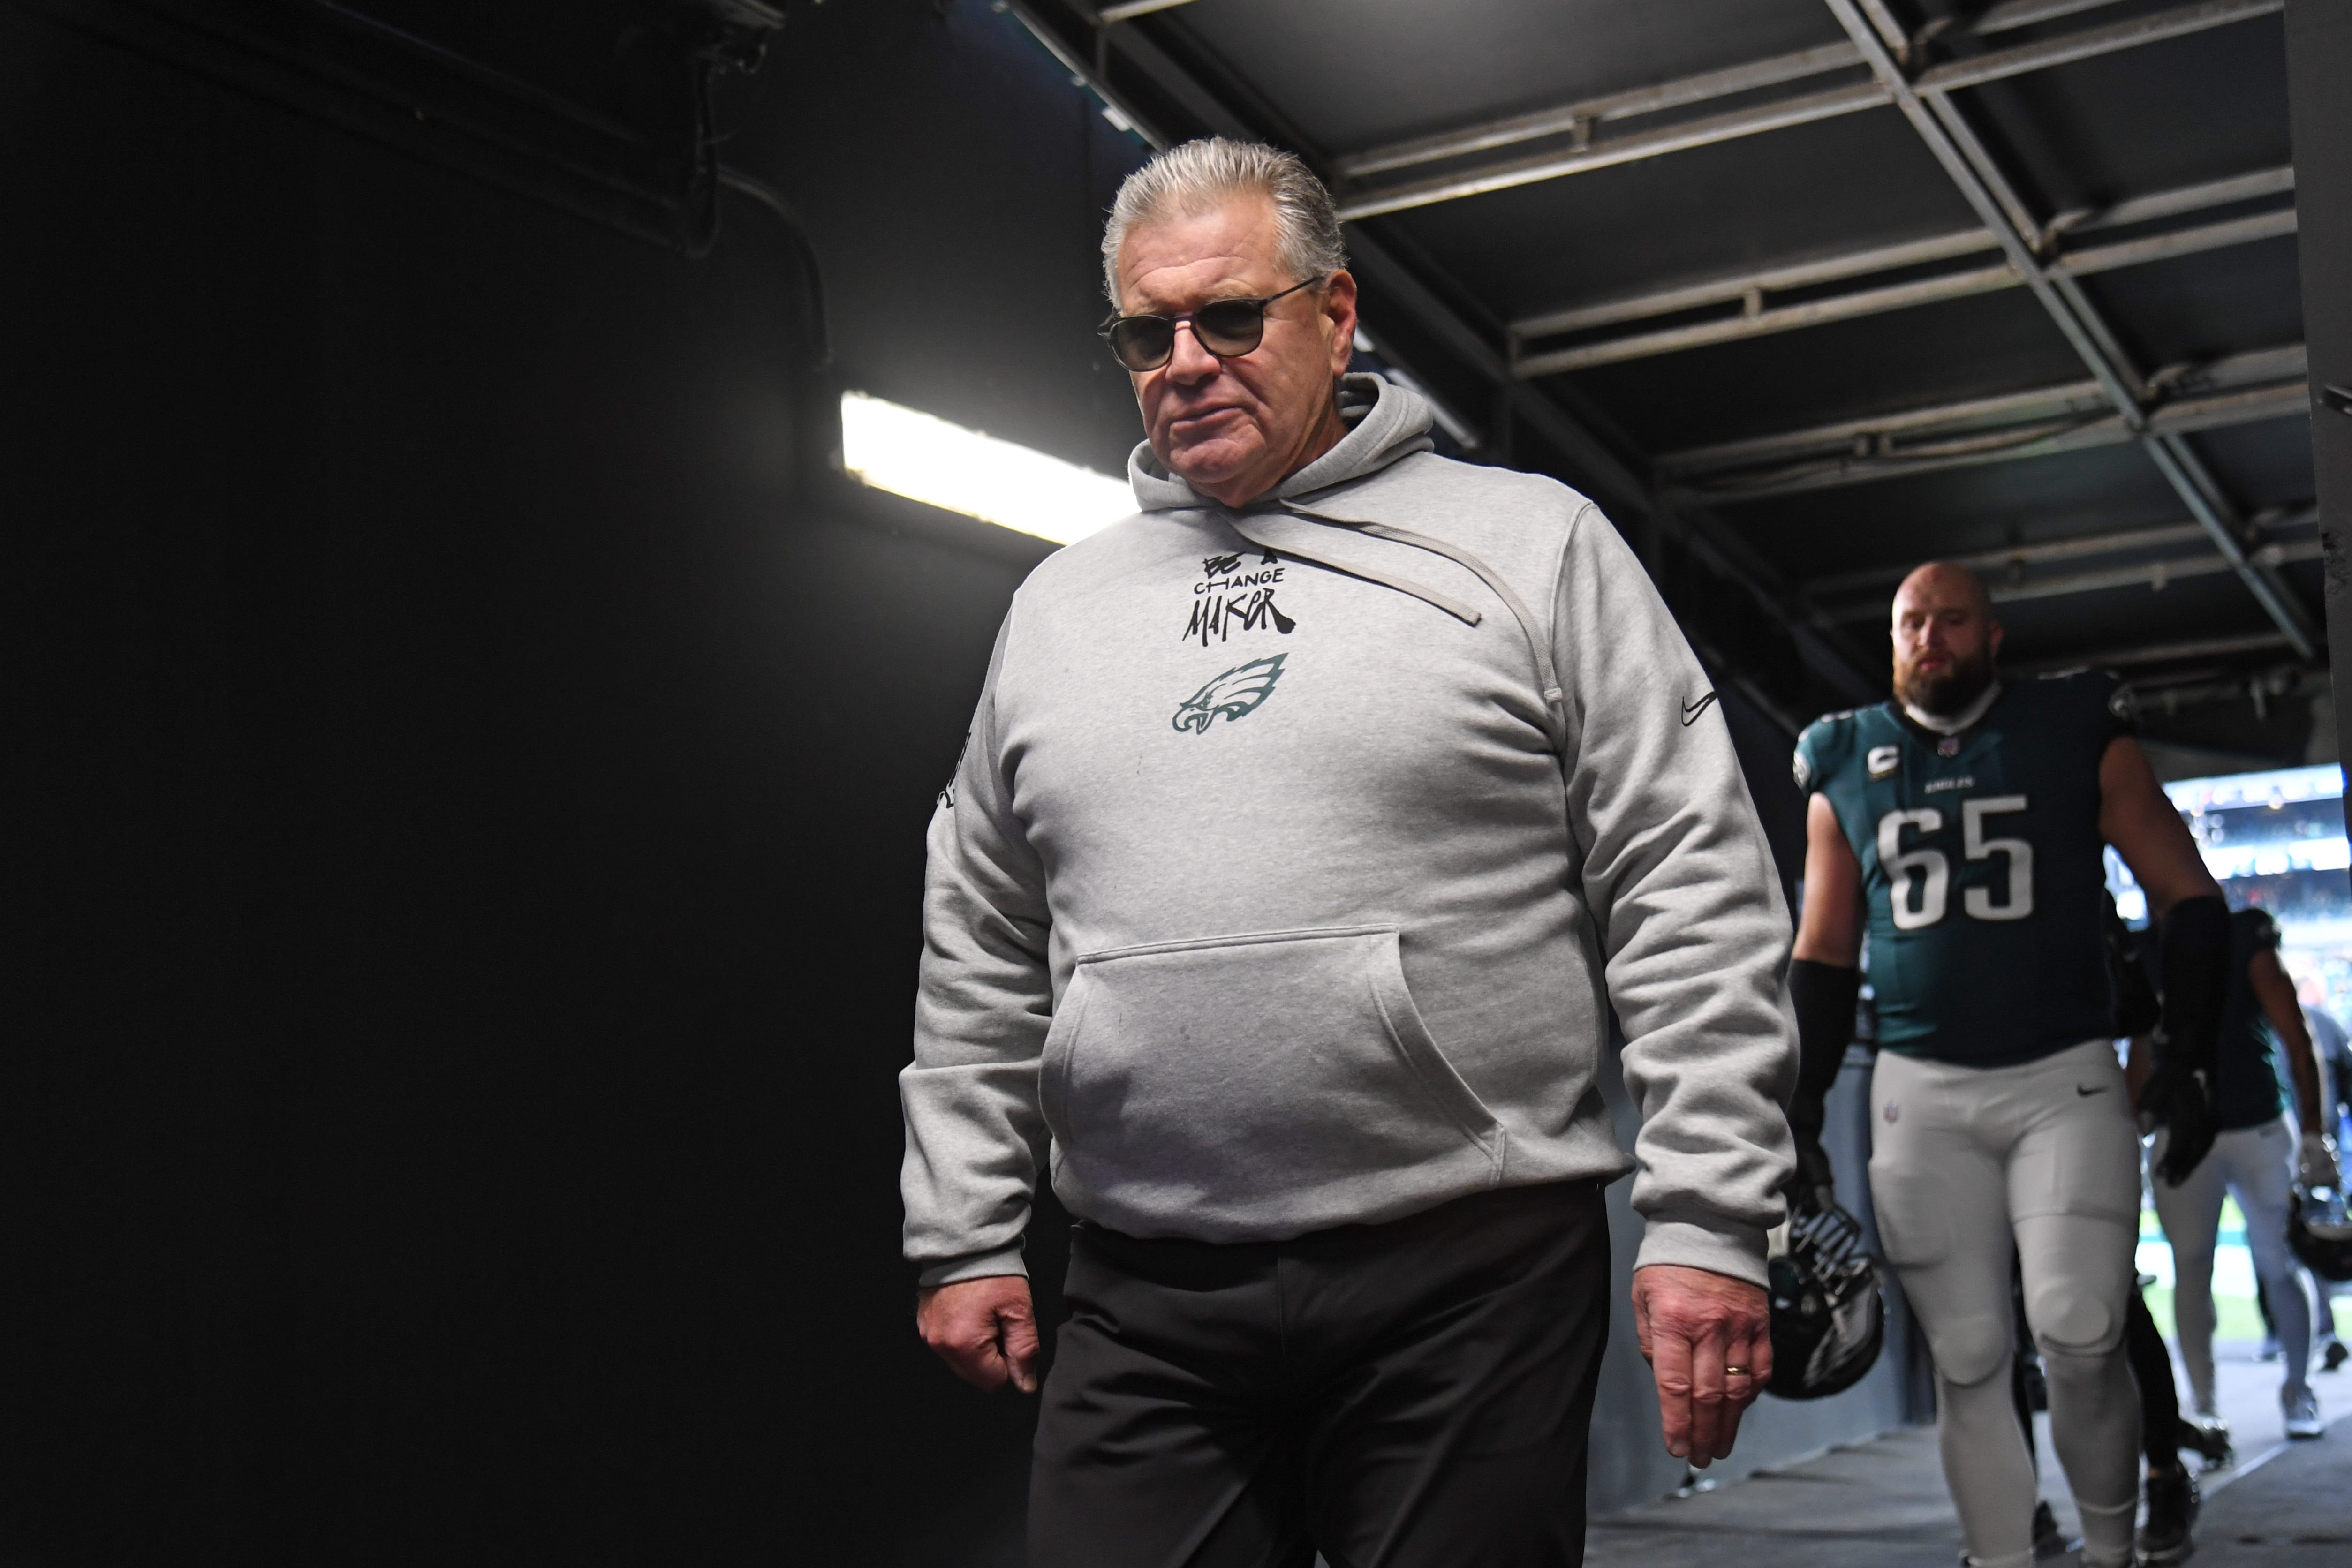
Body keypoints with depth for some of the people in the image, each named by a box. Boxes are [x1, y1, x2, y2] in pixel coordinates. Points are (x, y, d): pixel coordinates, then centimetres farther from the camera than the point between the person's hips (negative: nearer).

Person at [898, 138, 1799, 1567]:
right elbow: (981, 955, 19)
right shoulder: (1060, 605, 15)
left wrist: (1710, 1220, -9)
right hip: (1142, 1306, 4)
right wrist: (964, 1235, 14)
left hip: (1472, 1285, -3)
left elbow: (1695, 896, -2)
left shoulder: (1534, 545, 3)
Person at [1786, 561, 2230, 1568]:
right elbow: (1824, 954, 15)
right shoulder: (1845, 766, 11)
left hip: (2067, 1078, -2)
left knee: (2077, 1335, -13)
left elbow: (2189, 900, 6)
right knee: (1966, 1359, 2)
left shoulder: (2078, 734, 4)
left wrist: (2191, 1060, -2)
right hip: (1919, 1090, 2)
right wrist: (1800, 1107, 10)